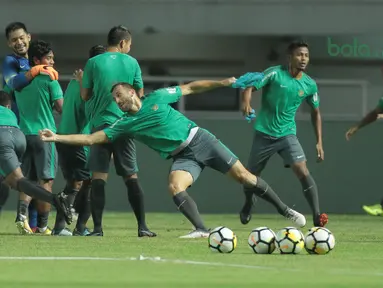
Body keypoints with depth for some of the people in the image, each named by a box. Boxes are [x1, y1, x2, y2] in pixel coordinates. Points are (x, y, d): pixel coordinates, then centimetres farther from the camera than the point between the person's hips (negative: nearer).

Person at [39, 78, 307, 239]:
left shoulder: (157, 98, -2)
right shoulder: (125, 124, 2)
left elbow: (190, 88, 7)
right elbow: (91, 138, -2)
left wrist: (223, 82, 1)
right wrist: (58, 137, -11)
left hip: (199, 140, -2)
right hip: (183, 157, 2)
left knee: (243, 175, -4)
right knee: (175, 187, -28)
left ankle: (285, 210, 5)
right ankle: (201, 229, -26)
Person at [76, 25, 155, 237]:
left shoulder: (93, 63, -1)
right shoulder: (132, 63, 3)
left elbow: (85, 95, 3)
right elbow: (140, 94, 8)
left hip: (100, 124, -1)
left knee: (98, 176, -1)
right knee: (131, 176, 7)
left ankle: (97, 228, -8)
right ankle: (142, 227, 2)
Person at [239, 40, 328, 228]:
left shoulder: (309, 85, -1)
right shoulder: (275, 74, -12)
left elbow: (316, 113, 12)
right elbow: (250, 87, -18)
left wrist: (319, 142, 7)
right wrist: (246, 103, -41)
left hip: (287, 134, 1)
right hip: (264, 133, -1)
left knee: (302, 170, -20)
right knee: (251, 175, 12)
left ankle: (317, 216, -22)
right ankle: (248, 203, 45)